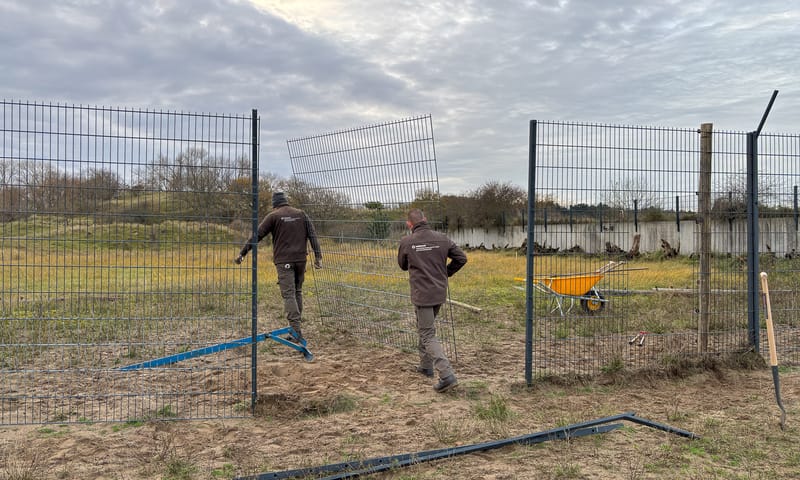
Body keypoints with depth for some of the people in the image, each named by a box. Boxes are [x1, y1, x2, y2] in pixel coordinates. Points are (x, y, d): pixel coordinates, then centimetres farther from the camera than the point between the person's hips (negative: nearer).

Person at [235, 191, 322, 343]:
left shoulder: (273, 216, 0)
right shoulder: (301, 214, 11)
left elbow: (257, 235, -4)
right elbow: (312, 235, 6)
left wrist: (242, 253, 0)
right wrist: (318, 256, 6)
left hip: (284, 261, -4)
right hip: (300, 259, 4)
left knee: (289, 295, -6)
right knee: (297, 292, 17)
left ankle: (297, 332, -16)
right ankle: (297, 325, 21)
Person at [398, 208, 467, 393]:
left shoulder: (406, 242, -10)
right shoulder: (442, 238, -2)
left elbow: (403, 265, 7)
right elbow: (461, 258, 2)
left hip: (422, 295, -5)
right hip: (440, 293, 5)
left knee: (428, 335, -1)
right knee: (425, 328, 25)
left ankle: (447, 375, -13)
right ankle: (426, 365, 34)